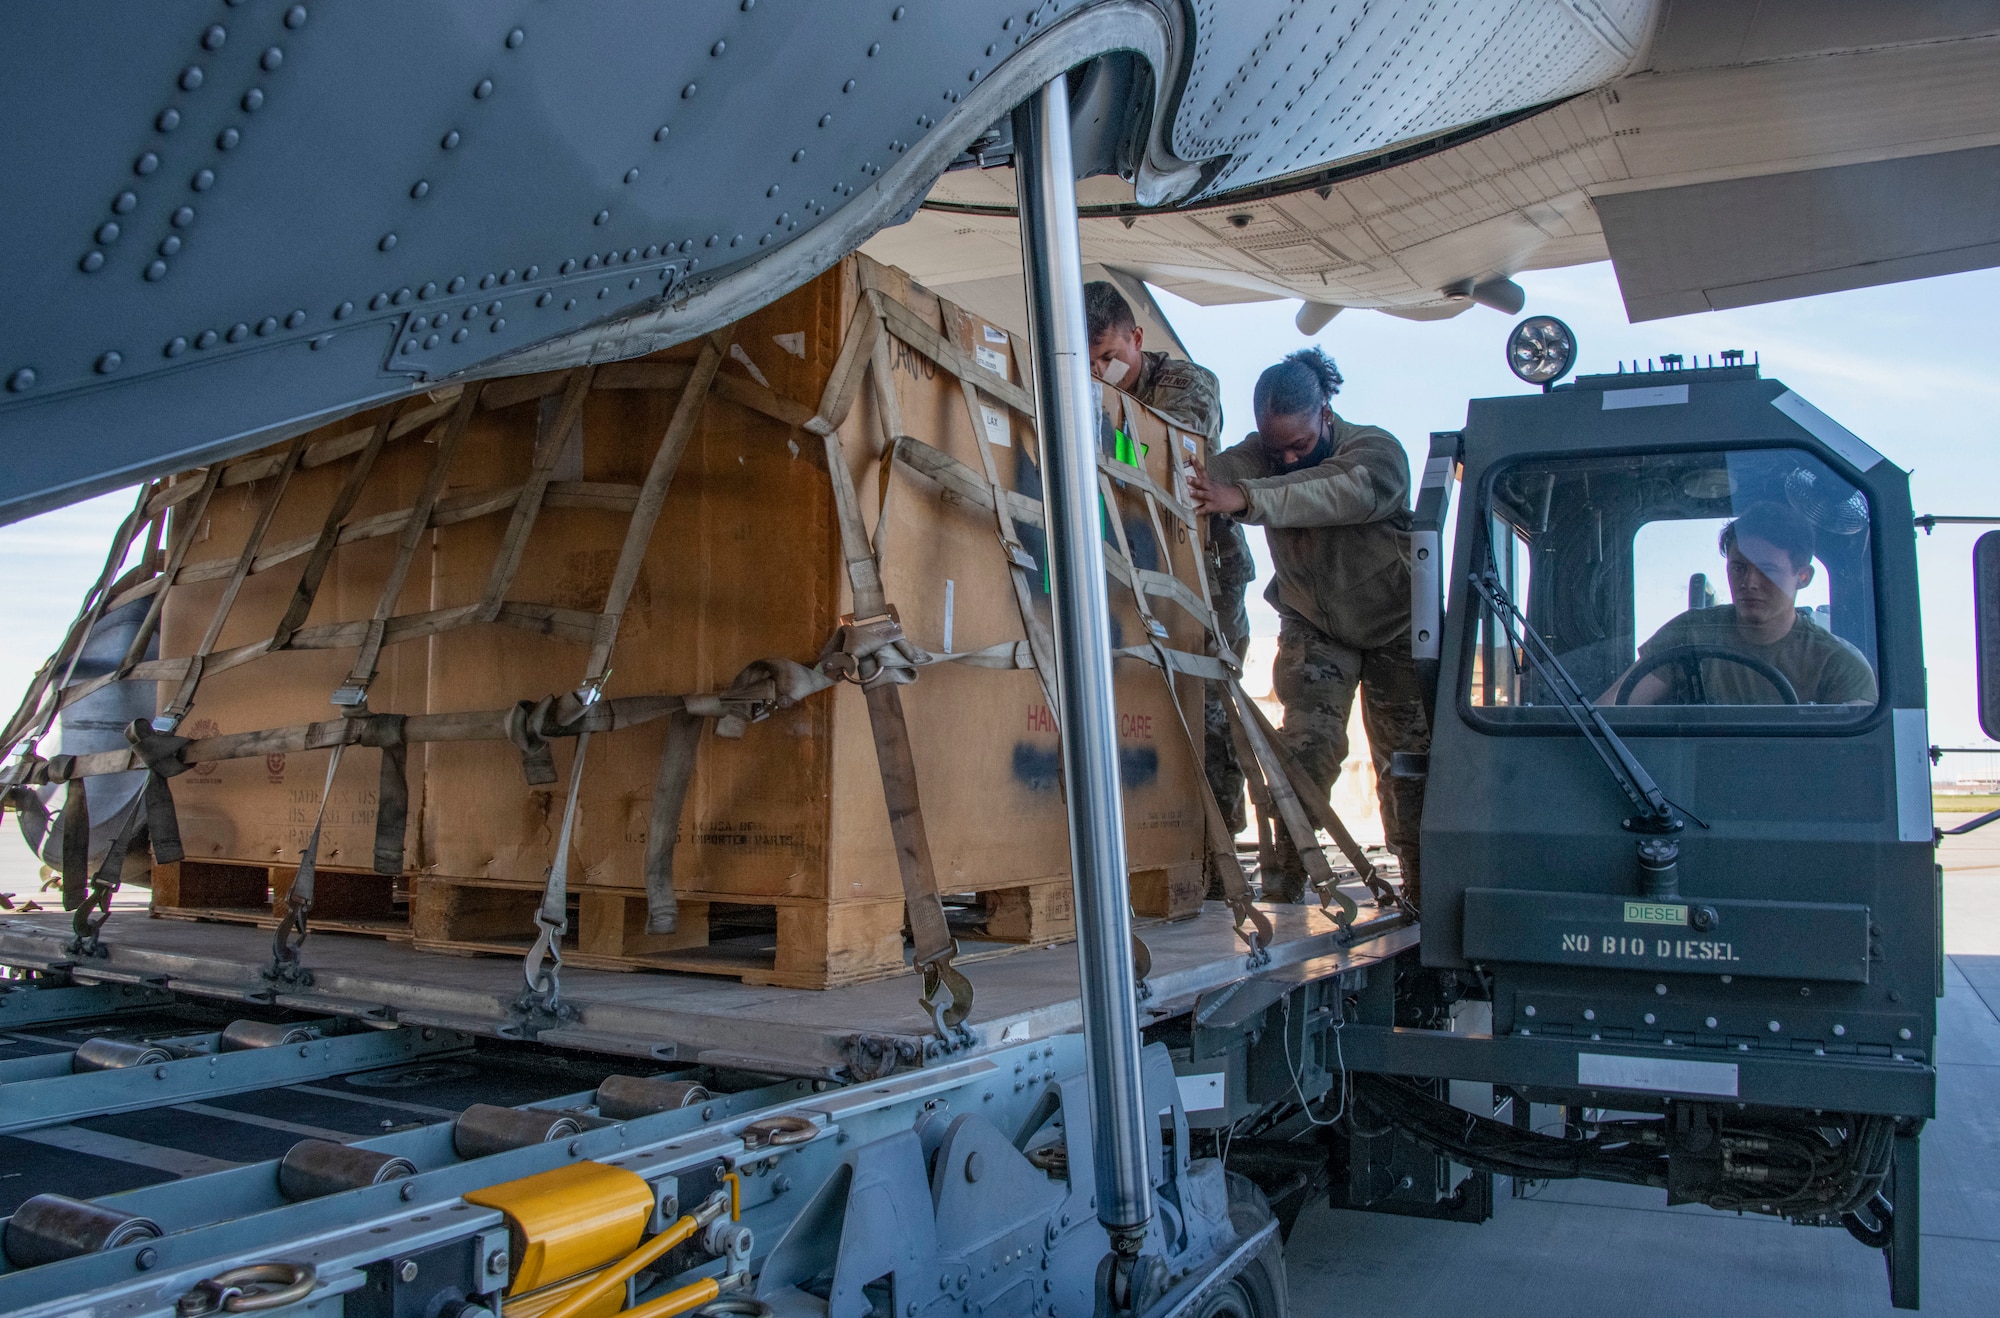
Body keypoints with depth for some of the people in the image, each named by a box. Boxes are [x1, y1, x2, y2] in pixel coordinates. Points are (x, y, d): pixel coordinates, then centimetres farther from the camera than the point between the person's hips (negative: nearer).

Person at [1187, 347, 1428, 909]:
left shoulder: (1376, 450, -24)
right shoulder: (1262, 454, -9)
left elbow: (1340, 493, -46)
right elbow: (1219, 473, -28)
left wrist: (1246, 499, -60)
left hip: (1395, 625, -2)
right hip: (1313, 626, 2)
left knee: (1406, 751, 1)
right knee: (1306, 742, -13)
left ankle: (1418, 876, 13)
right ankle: (1288, 868, -8)